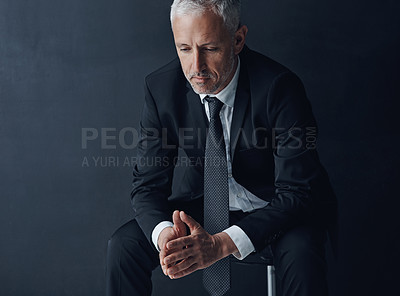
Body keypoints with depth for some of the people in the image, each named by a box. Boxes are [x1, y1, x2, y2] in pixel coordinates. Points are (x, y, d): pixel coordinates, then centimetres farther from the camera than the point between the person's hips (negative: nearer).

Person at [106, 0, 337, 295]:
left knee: (301, 257, -35)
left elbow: (297, 193, -26)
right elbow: (148, 183, -8)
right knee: (124, 245, -16)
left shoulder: (280, 87, -25)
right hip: (202, 202, 4)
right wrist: (164, 233, -32)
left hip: (273, 207, -3)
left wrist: (223, 243, -39)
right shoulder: (161, 87, -13)